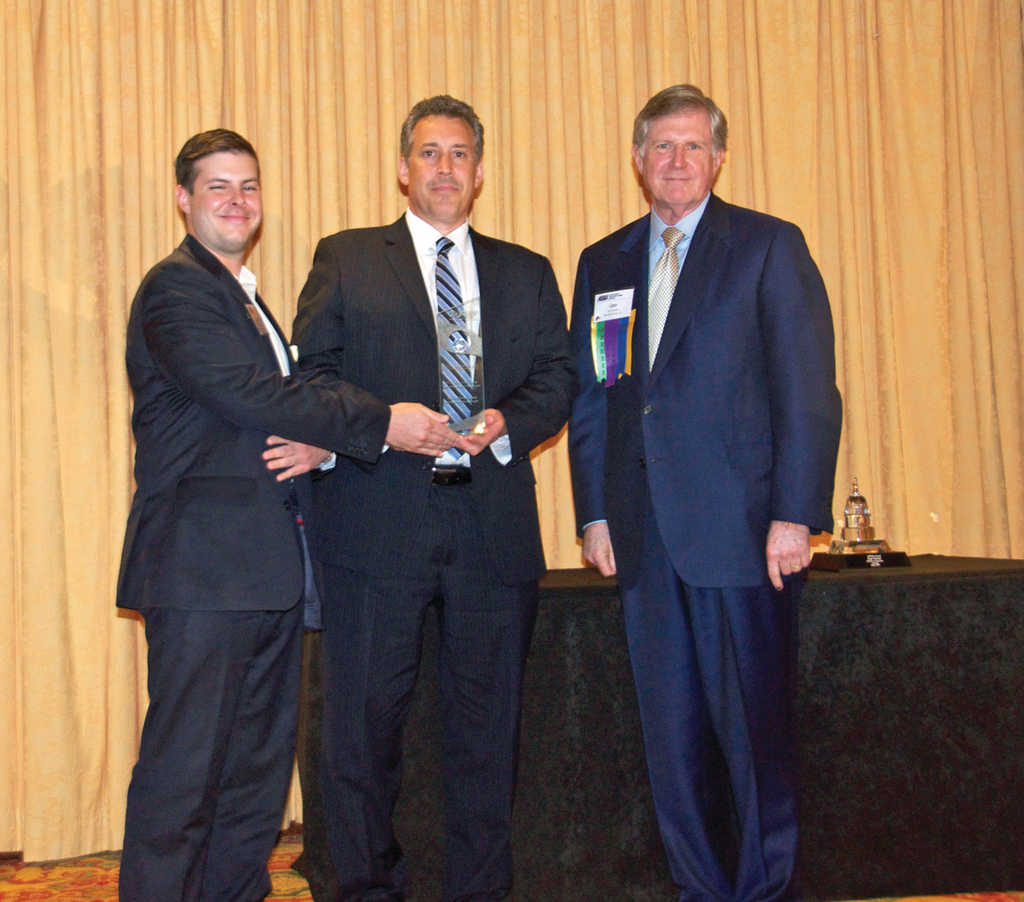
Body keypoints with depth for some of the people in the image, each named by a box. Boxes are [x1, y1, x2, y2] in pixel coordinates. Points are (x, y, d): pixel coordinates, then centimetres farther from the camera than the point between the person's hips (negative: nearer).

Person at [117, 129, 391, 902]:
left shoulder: (249, 298, 23)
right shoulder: (176, 289, -6)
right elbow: (252, 398, -18)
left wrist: (317, 443, -5)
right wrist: (379, 424, -15)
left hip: (270, 570, 9)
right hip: (204, 567, -9)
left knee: (259, 766, 12)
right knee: (183, 771, -5)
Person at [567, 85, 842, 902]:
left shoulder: (769, 246, 2)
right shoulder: (603, 264, 15)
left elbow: (808, 390, -4)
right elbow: (590, 398, 14)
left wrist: (796, 513, -12)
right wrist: (595, 513, 6)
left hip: (740, 527, -4)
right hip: (645, 534, 4)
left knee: (753, 725, 1)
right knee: (671, 736, 9)